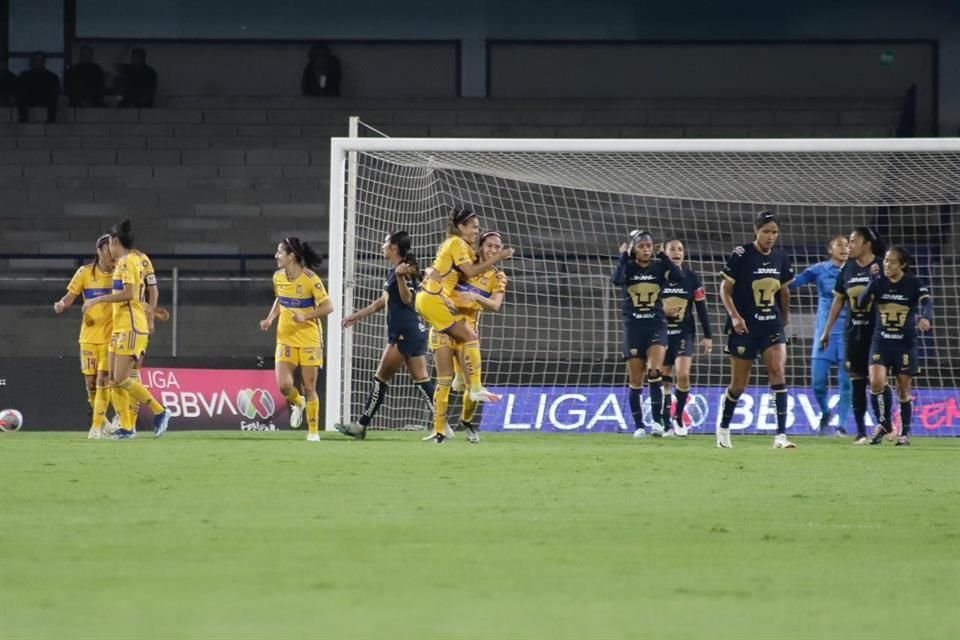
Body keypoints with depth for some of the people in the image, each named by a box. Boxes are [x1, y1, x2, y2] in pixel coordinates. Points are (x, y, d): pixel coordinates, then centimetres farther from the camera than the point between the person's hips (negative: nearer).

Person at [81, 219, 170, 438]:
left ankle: (159, 412, -7)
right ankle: (126, 427, 5)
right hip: (120, 328, 10)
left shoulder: (127, 262, -11)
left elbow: (128, 293, -21)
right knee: (114, 379, 5)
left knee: (121, 379, -14)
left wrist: (98, 300, -17)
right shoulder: (125, 262, 18)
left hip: (131, 328, -10)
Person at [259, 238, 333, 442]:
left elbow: (328, 306, -12)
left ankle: (313, 431, 15)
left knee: (309, 388, 1)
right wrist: (270, 318, 4)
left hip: (309, 339, -4)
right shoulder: (278, 277, 3)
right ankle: (297, 403, 23)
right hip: (286, 339, 4)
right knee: (284, 385, -11)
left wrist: (305, 317, -25)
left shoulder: (310, 279, -15)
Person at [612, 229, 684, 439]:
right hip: (633, 327, 1)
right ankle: (638, 425, 12)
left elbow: (679, 276, -16)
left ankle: (658, 420, -18)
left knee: (655, 372, -21)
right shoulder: (628, 267, 1)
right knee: (635, 380, 3)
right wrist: (624, 257, -14)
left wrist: (663, 256, -11)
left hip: (656, 325, -1)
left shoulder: (659, 267, 2)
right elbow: (616, 280, -21)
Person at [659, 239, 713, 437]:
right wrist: (662, 311, -16)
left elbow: (701, 308, 4)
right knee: (664, 380, 3)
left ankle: (679, 417, 0)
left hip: (684, 333, 0)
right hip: (661, 332, 1)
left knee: (682, 374, -17)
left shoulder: (692, 278, 1)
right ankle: (667, 424, 12)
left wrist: (708, 336, 2)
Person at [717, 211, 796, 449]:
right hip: (745, 328, -3)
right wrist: (734, 316, -18)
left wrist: (785, 318, 18)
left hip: (773, 327, 3)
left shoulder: (781, 258, 4)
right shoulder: (741, 256, -10)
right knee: (739, 384, 6)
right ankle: (723, 428, 31)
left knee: (778, 372, -15)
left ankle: (781, 434, -18)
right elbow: (725, 289, -7)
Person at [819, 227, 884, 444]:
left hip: (875, 331, -4)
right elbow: (838, 301, 15)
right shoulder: (847, 268, 9)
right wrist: (827, 330, 16)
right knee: (856, 380, 3)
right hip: (853, 331, 4)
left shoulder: (880, 267, -6)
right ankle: (861, 431, 7)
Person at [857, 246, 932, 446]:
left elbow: (927, 302, -21)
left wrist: (925, 318, -43)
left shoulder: (914, 284, -6)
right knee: (876, 382, -17)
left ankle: (905, 433, 19)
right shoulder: (879, 282, 2)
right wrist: (873, 280, -18)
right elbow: (861, 303, -8)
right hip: (881, 341, 2)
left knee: (904, 390, 5)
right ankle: (883, 423, 5)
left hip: (906, 343, -2)